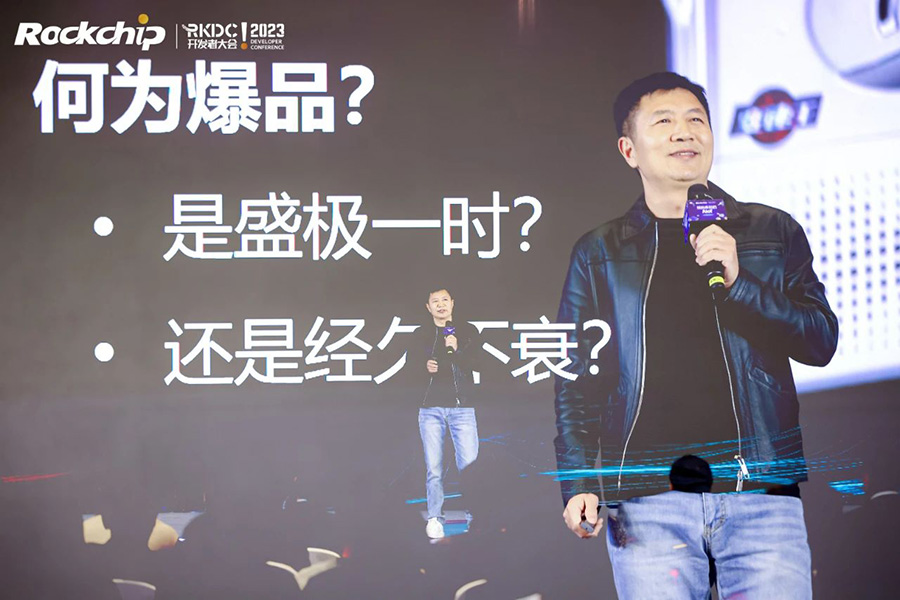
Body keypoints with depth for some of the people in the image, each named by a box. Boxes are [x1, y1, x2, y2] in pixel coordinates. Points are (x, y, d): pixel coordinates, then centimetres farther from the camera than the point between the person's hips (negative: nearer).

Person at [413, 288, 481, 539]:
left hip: (462, 407, 0)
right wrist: (453, 355, -14)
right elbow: (418, 362, -3)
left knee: (470, 465, -9)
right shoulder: (422, 334, 12)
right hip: (431, 407, 1)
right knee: (434, 468, 0)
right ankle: (434, 518, 7)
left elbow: (472, 360, -5)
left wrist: (437, 364, -10)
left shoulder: (468, 331, 11)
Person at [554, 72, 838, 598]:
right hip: (647, 499, 0)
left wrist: (738, 281, -10)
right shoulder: (599, 255, 11)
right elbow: (576, 380, 8)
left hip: (762, 494, 1)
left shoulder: (773, 233, 12)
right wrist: (579, 484, -4)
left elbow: (822, 340, 5)